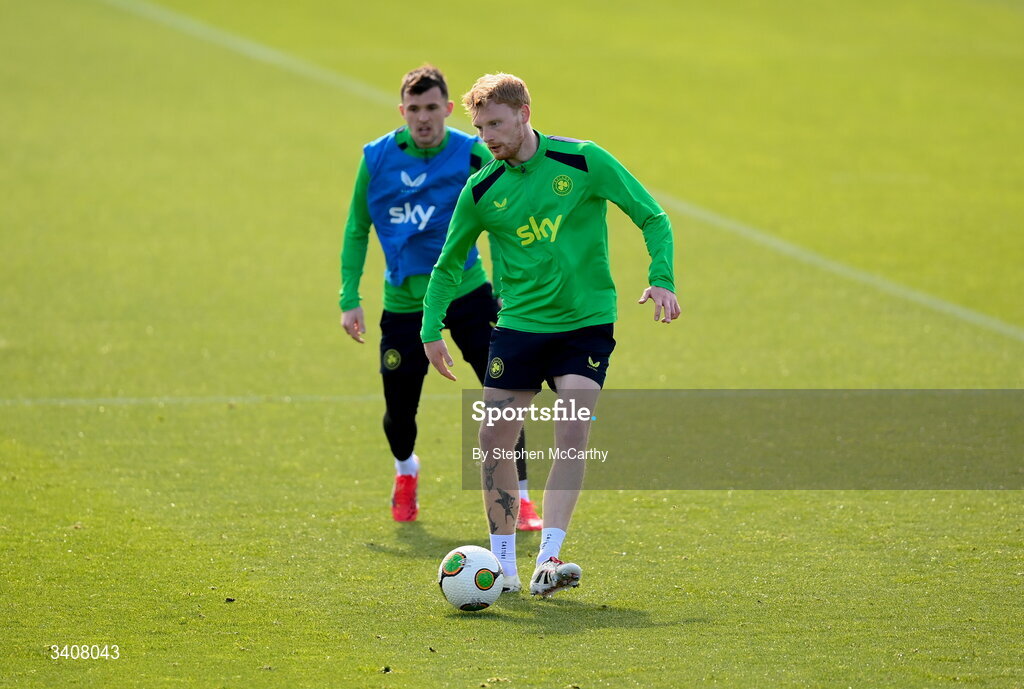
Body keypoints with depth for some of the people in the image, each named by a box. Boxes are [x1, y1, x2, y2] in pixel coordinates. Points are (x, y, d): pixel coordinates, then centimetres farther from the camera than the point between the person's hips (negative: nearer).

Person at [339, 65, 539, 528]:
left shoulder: (472, 156, -9)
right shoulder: (377, 159, -3)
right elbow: (357, 230, 8)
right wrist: (349, 298, 3)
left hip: (467, 293, -1)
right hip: (404, 301, 1)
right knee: (399, 411, 5)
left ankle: (520, 499, -3)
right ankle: (405, 472, 41)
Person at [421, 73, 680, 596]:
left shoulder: (583, 161, -8)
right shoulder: (482, 190, 0)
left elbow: (652, 218, -2)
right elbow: (449, 263, 13)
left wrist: (661, 279, -16)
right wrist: (432, 329, 4)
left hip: (586, 323, -3)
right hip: (518, 326, 3)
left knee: (571, 438, -16)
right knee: (495, 441, -2)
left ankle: (548, 562, -20)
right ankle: (503, 566, 10)